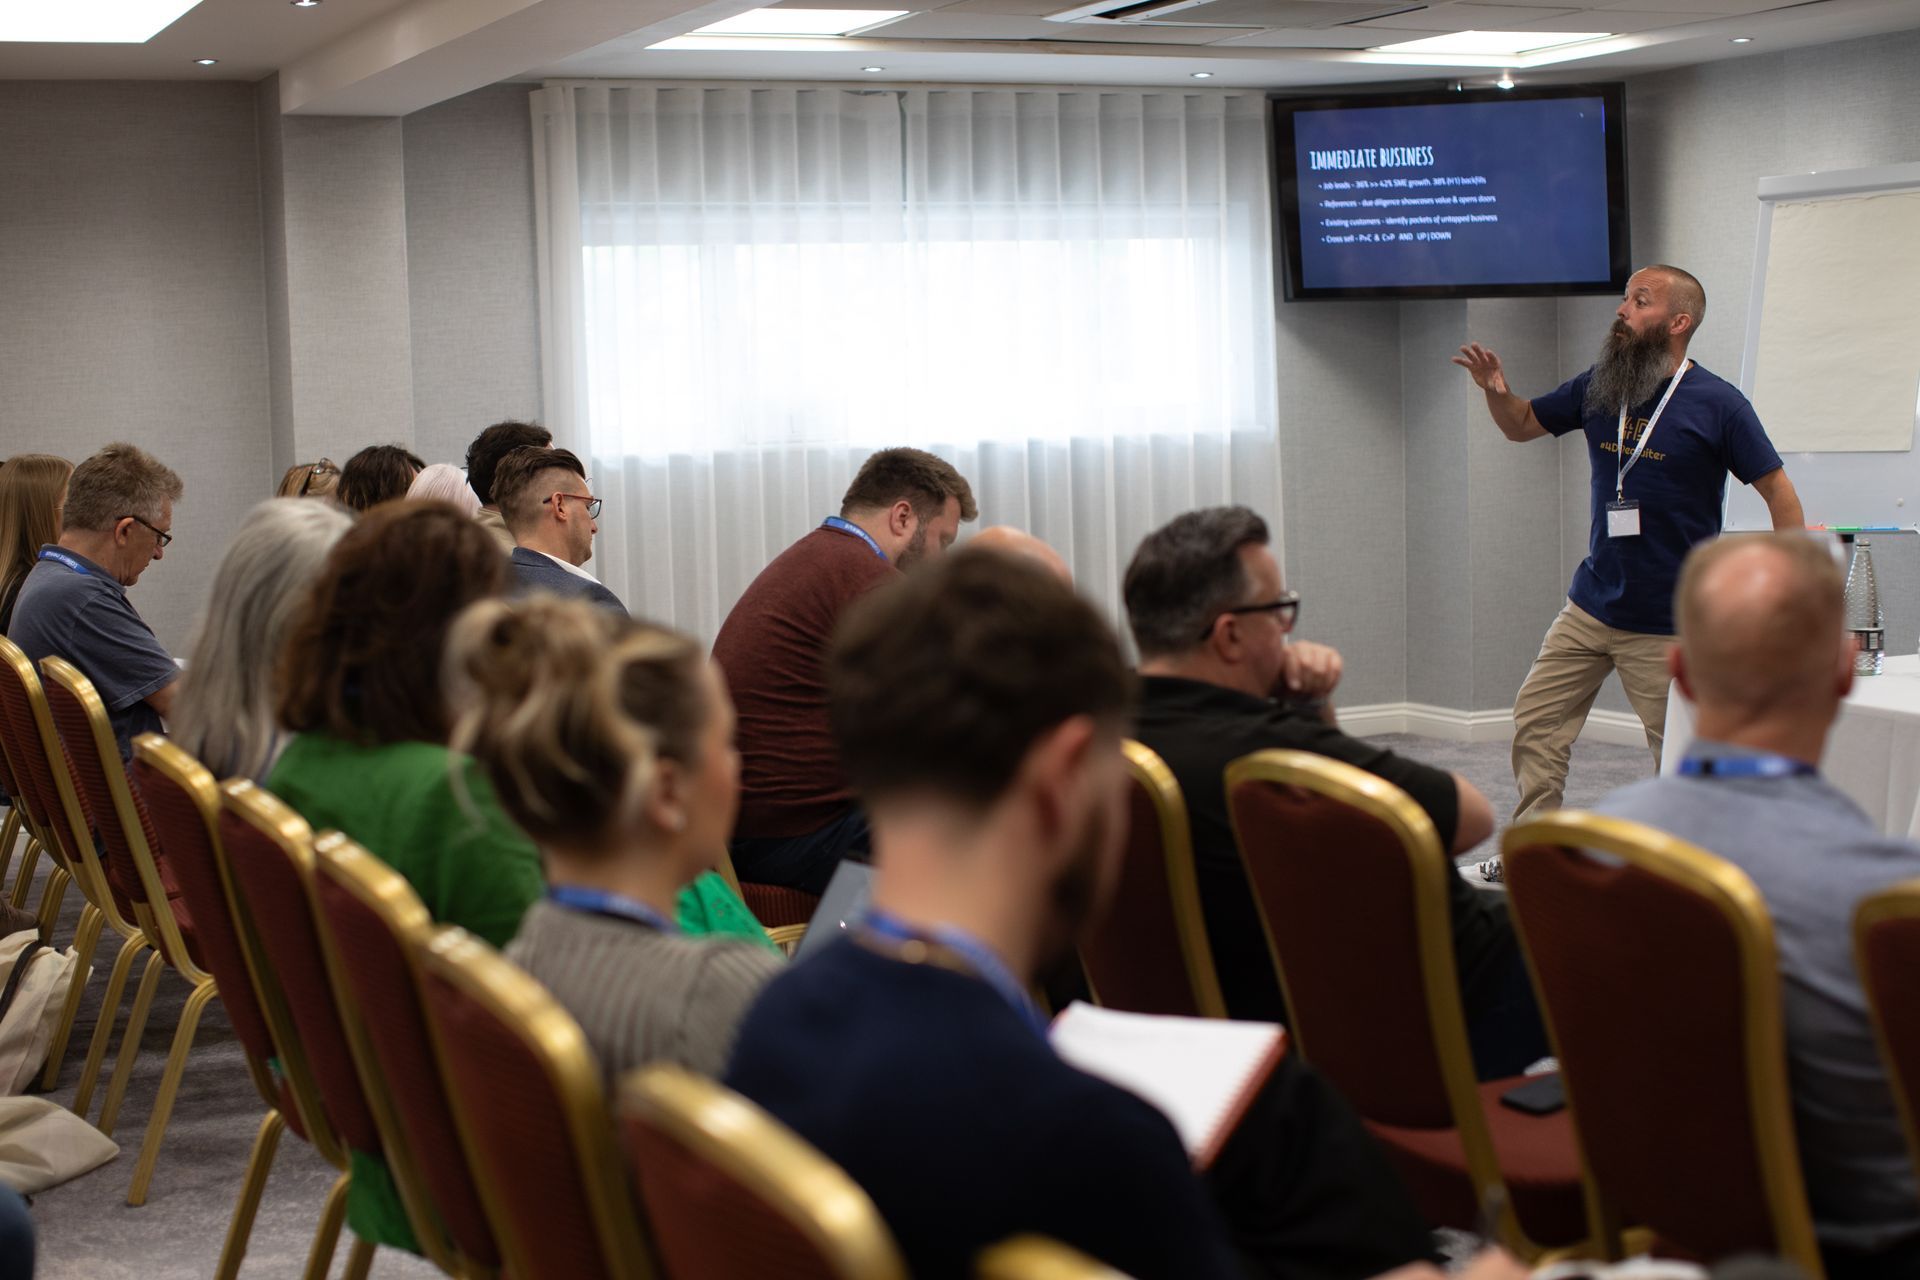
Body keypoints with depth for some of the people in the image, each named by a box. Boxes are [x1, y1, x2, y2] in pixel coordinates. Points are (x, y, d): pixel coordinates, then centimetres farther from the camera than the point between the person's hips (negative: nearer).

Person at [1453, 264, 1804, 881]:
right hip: (1591, 606, 6)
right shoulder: (1598, 388, 5)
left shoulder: (1717, 404, -9)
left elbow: (1779, 492, -5)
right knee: (1536, 721, 5)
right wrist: (1496, 392, -5)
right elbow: (1524, 425, 18)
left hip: (1671, 621, -5)